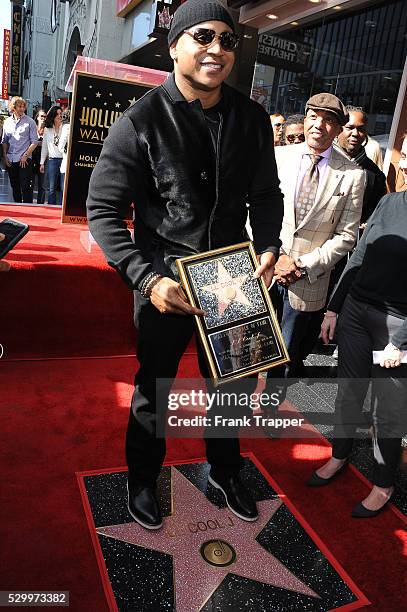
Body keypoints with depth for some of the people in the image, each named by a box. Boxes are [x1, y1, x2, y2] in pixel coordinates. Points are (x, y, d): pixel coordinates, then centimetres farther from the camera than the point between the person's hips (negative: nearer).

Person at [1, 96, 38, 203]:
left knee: (26, 187, -7)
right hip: (10, 160, 4)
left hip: (25, 159, -4)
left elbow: (34, 142, -4)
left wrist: (25, 156, -10)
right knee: (15, 187, 10)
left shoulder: (30, 122, -1)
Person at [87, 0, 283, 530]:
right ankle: (142, 479, 42)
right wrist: (146, 278, -23)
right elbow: (102, 209, -12)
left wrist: (268, 247, -9)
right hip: (166, 281, -3)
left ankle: (226, 472, 46)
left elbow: (266, 194, 9)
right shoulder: (142, 120, -12)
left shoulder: (252, 118, 0)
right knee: (154, 387, 14)